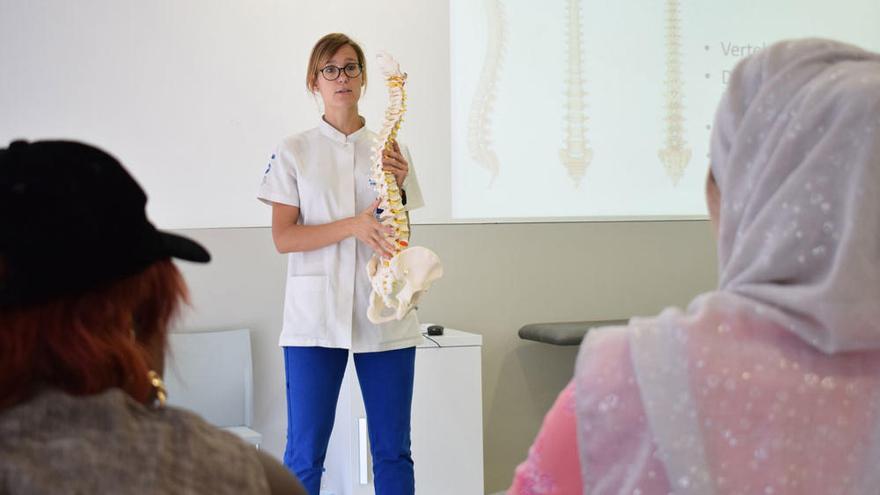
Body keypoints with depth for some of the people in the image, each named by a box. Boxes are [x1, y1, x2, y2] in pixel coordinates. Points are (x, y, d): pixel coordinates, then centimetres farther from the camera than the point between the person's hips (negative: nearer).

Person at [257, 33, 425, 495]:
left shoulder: (389, 150, 9)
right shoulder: (294, 151, 3)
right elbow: (283, 237, -4)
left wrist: (398, 188, -8)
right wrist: (354, 225, -17)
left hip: (385, 316, 2)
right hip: (316, 316, -2)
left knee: (392, 451, 5)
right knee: (304, 455, 0)